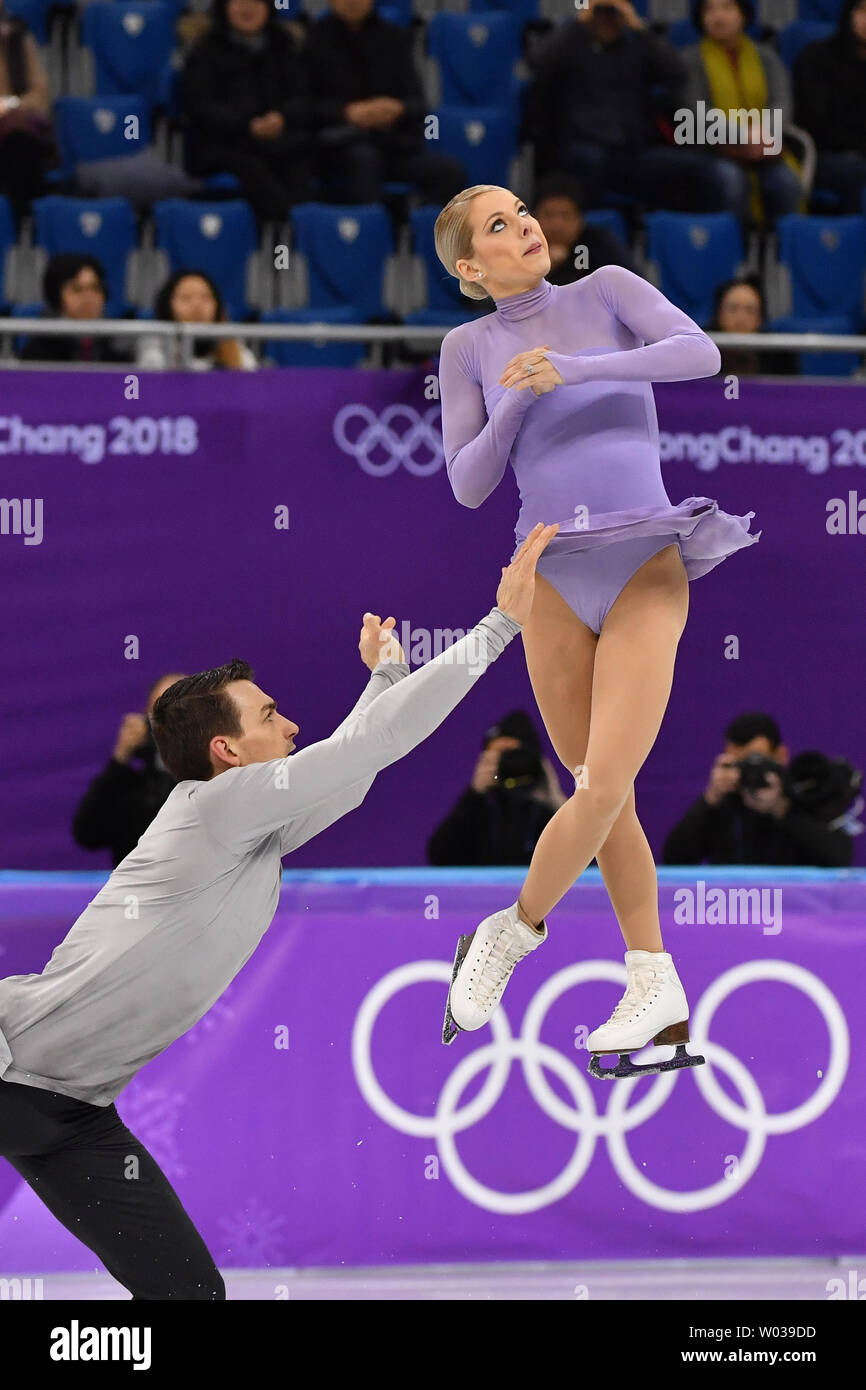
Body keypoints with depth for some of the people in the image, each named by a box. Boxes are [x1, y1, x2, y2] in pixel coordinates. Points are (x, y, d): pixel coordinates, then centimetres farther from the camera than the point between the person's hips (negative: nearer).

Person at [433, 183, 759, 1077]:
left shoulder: (609, 290, 4)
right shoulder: (467, 348, 8)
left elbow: (701, 354, -13)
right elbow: (468, 486, 2)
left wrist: (576, 370, -23)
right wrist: (517, 402, -15)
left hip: (646, 577, -2)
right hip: (554, 584, 3)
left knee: (602, 789, -14)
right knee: (602, 796, 6)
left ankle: (513, 931, 10)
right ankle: (658, 999, 18)